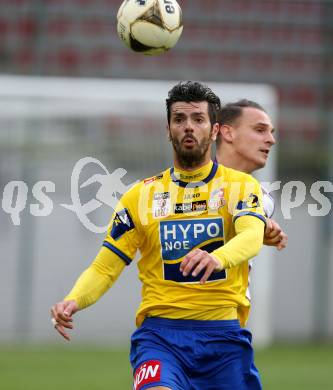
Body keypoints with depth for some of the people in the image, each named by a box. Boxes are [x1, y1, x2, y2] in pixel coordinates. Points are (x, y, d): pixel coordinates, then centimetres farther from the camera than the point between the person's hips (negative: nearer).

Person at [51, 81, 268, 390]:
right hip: (160, 332, -1)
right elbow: (104, 268, 10)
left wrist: (217, 258, -38)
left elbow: (252, 236, -15)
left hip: (224, 333, 1)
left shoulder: (240, 186, 6)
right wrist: (74, 301, -12)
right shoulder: (140, 196, 11)